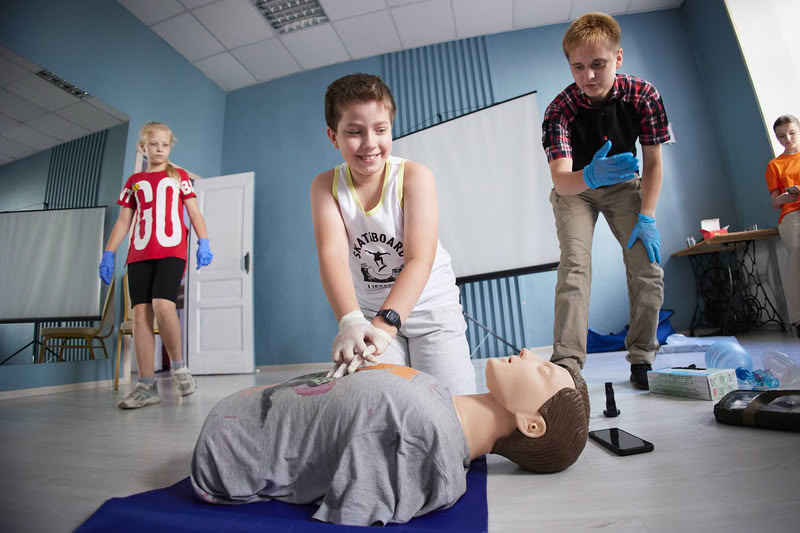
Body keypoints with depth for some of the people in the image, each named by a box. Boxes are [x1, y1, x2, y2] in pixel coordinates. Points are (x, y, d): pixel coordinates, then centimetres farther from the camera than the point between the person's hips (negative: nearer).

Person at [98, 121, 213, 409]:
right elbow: (123, 221, 18)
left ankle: (178, 365, -3)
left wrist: (203, 242, -8)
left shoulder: (179, 176, 14)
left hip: (172, 250, -3)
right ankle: (147, 385, 0)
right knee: (141, 312, -4)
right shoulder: (134, 181, 20)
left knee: (162, 305, -23)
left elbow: (194, 212, 7)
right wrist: (108, 254, 9)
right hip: (139, 253, 3)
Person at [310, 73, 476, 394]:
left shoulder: (415, 176, -17)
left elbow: (420, 259, -27)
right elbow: (333, 255, -25)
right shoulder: (326, 186, -9)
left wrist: (384, 324, -41)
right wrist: (350, 321, -43)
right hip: (368, 311, 2)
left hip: (430, 305, -1)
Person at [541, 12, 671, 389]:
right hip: (576, 188, -2)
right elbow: (560, 177, -37)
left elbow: (653, 163, -11)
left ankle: (642, 360, 8)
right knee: (575, 264, -23)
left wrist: (646, 218, -18)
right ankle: (567, 364, -22)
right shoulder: (559, 109, -25)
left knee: (648, 269, -10)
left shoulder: (644, 95, -18)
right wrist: (591, 175, -58)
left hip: (623, 186, 2)